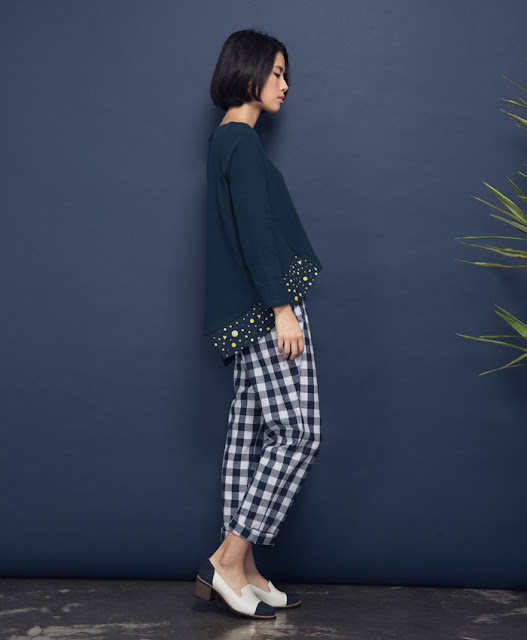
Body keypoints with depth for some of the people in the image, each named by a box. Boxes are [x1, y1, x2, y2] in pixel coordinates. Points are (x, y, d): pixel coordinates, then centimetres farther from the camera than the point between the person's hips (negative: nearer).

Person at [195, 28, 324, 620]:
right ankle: (227, 563, -2)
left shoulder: (228, 139, 20)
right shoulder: (243, 143, -10)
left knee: (249, 435, 8)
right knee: (298, 434, -7)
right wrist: (281, 308, -18)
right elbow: (255, 232, -18)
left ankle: (242, 572, 14)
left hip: (246, 314, 10)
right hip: (266, 308, -10)